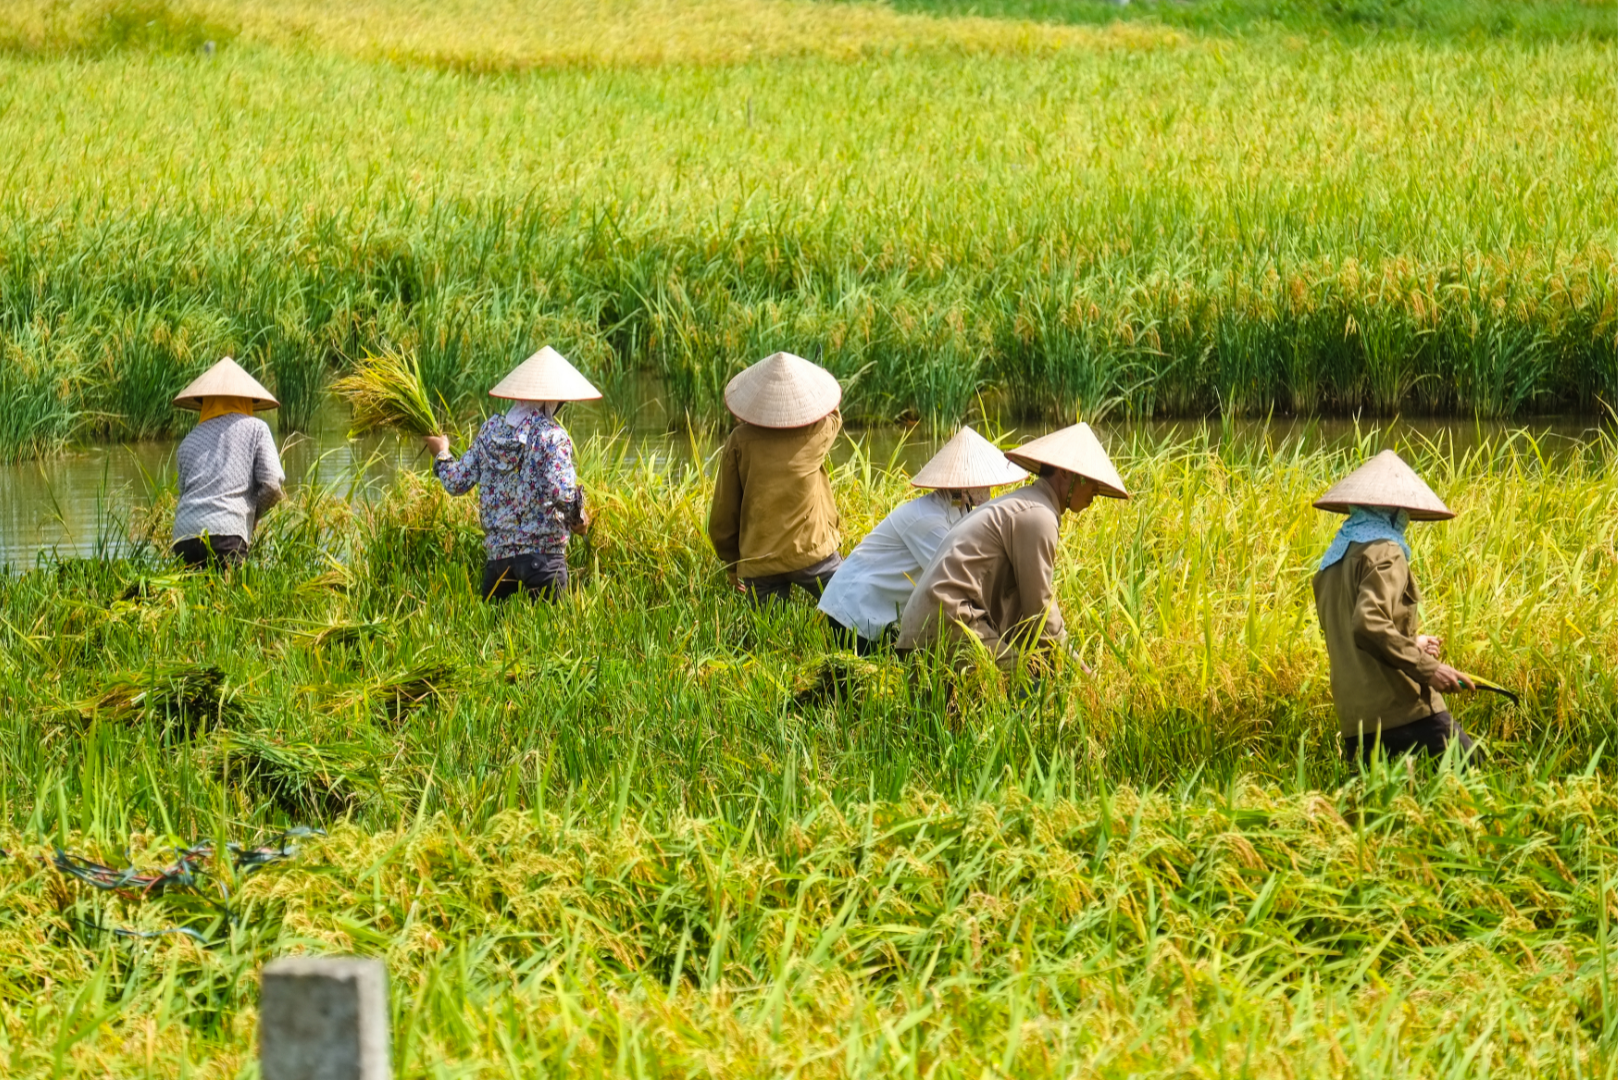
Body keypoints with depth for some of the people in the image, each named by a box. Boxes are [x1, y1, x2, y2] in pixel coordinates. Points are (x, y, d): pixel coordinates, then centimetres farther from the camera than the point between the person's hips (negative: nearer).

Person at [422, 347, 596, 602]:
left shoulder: (490, 430, 5)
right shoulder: (551, 436, -10)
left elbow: (457, 483, 8)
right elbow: (562, 494, -19)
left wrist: (441, 455, 28)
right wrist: (577, 520, 1)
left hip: (497, 553, 4)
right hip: (542, 554, -4)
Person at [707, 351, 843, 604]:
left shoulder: (740, 441, -2)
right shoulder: (819, 432, -3)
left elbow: (723, 515, 3)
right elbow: (833, 414, 26)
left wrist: (731, 563, 17)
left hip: (757, 563, 1)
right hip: (812, 553, -1)